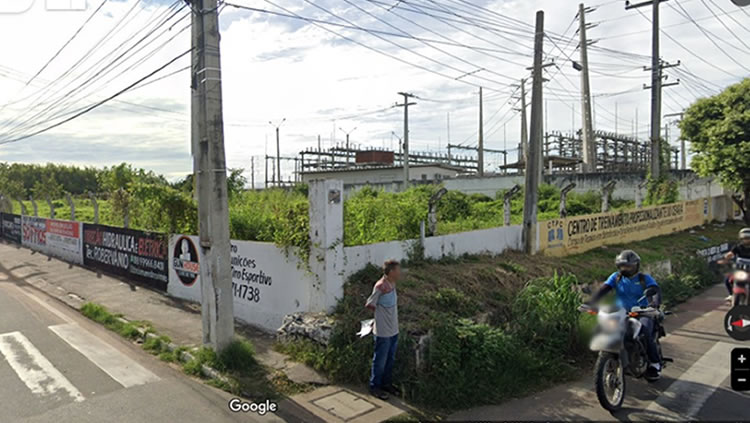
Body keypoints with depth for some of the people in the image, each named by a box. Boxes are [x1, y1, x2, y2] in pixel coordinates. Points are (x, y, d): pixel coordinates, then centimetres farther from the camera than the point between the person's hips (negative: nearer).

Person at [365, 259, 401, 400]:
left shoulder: (392, 284, 2)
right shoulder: (380, 286, -24)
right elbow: (369, 305, -14)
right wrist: (381, 312, -1)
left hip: (394, 330, 8)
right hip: (383, 332, -8)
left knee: (390, 359, 21)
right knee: (380, 361, 9)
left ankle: (387, 384, 37)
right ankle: (375, 386, 26)